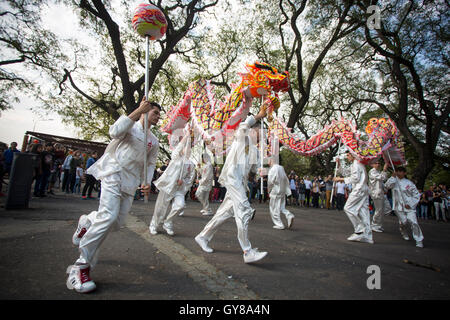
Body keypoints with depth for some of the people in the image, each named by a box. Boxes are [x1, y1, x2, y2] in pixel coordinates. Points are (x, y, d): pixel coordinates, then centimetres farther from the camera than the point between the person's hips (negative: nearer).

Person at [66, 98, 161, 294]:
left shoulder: (154, 142, 20)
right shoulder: (129, 123, 7)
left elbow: (150, 164, 16)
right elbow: (115, 132, -15)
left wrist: (147, 183, -2)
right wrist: (137, 111, -17)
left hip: (130, 182, 6)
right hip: (113, 173, -6)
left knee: (117, 222, 2)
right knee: (109, 216, -22)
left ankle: (87, 222, 36)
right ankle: (81, 266, -10)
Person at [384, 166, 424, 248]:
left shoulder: (409, 183, 1)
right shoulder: (394, 181, 4)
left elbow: (417, 195, 5)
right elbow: (387, 186, -15)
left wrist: (410, 204, -5)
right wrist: (393, 177, -19)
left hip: (409, 206, -1)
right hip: (399, 206, 1)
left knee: (413, 221, -11)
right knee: (403, 221, -3)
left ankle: (419, 240, 3)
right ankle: (404, 233, 31)